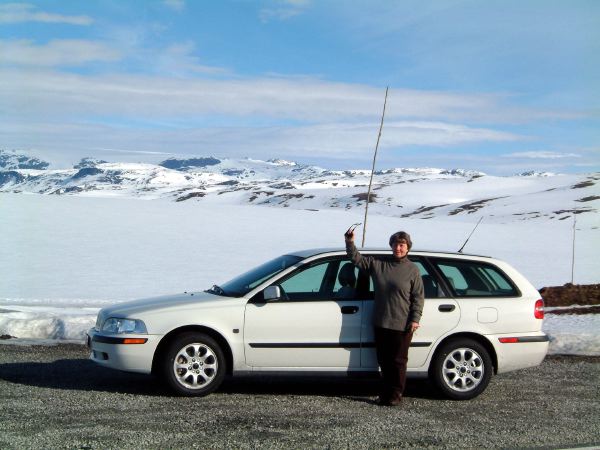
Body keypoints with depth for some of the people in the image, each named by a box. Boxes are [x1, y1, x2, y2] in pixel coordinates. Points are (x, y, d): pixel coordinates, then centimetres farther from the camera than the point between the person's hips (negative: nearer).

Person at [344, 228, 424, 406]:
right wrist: (350, 243, -8)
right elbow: (357, 259, 8)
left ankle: (396, 395, 13)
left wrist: (415, 319, -9)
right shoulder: (378, 263, 6)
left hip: (402, 325, -3)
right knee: (384, 361, 10)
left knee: (398, 361, 3)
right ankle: (386, 393, 21)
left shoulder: (412, 269, -2)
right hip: (381, 323, 4)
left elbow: (418, 297, -2)